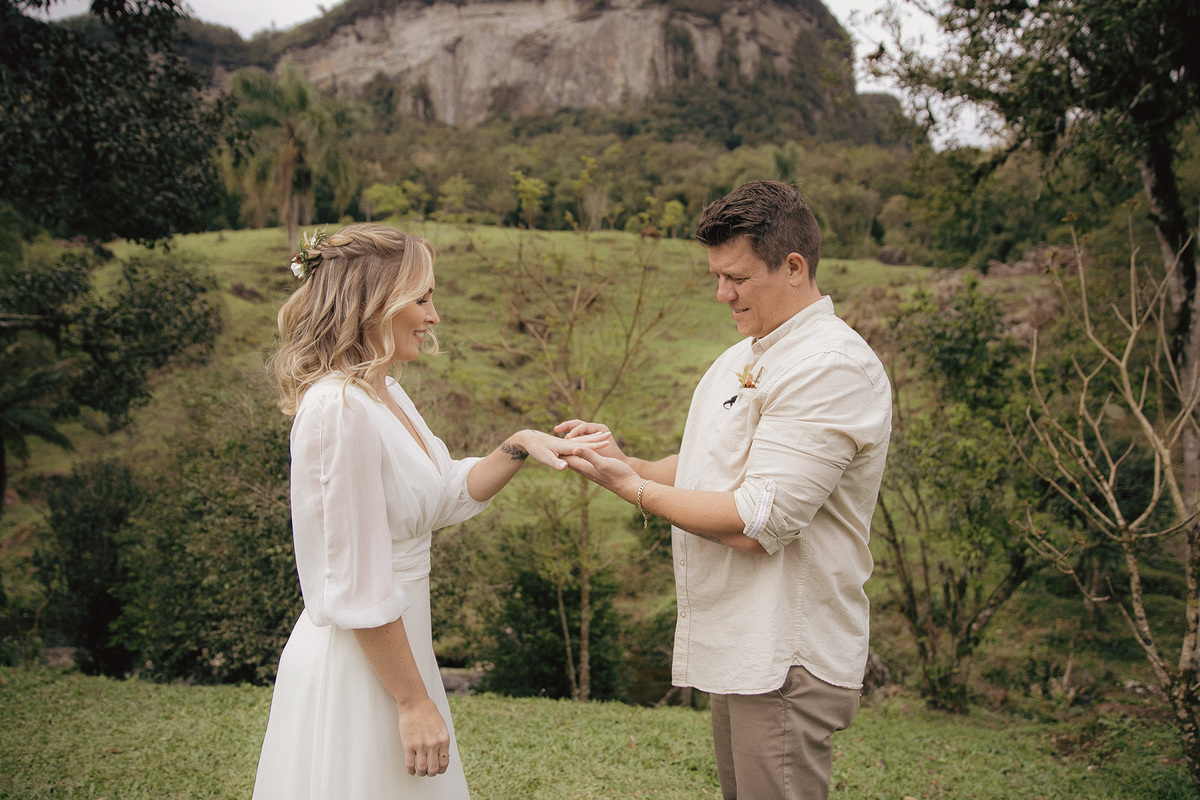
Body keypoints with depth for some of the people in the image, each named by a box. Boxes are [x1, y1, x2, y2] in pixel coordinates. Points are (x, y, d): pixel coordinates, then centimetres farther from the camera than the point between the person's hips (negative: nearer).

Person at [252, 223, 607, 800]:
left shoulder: (384, 394, 8)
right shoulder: (342, 408, -22)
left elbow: (450, 494, 17)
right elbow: (359, 590, -22)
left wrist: (517, 447, 2)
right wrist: (415, 703, -16)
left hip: (391, 647, 10)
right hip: (355, 666, -10)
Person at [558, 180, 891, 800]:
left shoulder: (832, 367, -18)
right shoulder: (744, 356, 14)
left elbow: (757, 522, -23)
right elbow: (711, 474, 19)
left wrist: (634, 488, -13)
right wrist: (623, 459, 1)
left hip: (785, 663, -9)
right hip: (735, 649, 9)